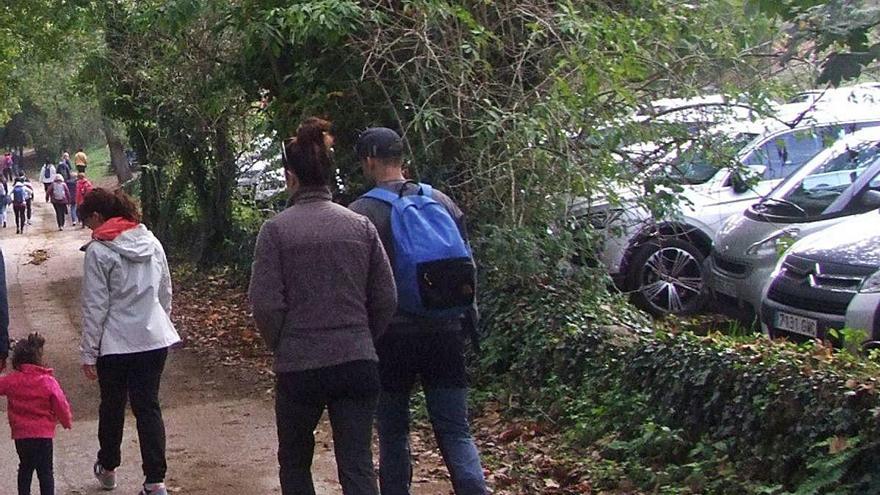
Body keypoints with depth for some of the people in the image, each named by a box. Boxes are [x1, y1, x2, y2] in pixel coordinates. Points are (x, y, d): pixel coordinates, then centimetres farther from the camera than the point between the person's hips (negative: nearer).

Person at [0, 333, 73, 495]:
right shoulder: (49, 382, -9)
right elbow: (61, 406, -5)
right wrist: (67, 422, 12)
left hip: (21, 434, 1)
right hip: (44, 433, -1)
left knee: (25, 467, 19)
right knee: (45, 471, 6)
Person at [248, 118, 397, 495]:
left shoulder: (276, 229, -8)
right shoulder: (361, 225, 1)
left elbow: (266, 304, -9)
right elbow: (386, 298, 3)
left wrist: (281, 347, 8)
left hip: (299, 366, -2)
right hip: (358, 364, 2)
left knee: (294, 463, 18)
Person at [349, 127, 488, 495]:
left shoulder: (360, 213, -8)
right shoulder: (442, 202, 5)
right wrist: (469, 320, 17)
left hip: (392, 337, -3)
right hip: (445, 334, 3)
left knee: (393, 434, 11)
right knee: (456, 433, 5)